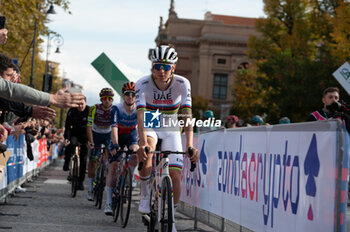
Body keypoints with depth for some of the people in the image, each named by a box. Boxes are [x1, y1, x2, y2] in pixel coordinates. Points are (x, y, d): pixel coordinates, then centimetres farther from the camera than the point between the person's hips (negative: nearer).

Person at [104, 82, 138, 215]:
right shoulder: (116, 109, -26)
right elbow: (114, 128, -37)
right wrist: (115, 145, -52)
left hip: (131, 135, 2)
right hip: (118, 136, -1)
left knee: (136, 153, -31)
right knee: (113, 168, -10)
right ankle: (108, 202, -9)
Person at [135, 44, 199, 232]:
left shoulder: (182, 84, -21)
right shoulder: (143, 84, -23)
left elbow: (187, 116, -28)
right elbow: (141, 116, -33)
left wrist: (190, 146, -39)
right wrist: (143, 144, -48)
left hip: (171, 130, 1)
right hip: (150, 127, -1)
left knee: (175, 176, -9)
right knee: (146, 152, -35)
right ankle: (145, 196, -16)